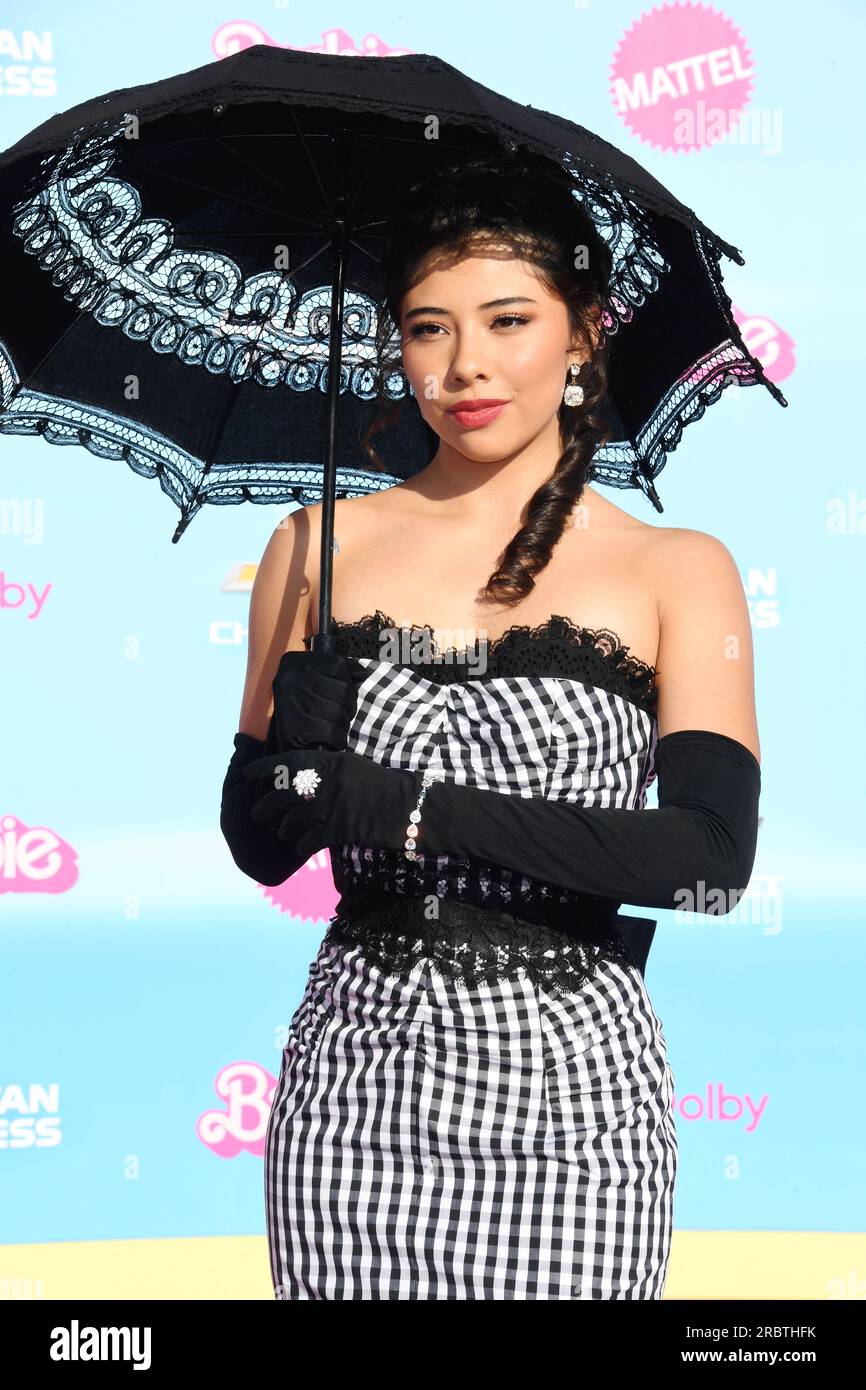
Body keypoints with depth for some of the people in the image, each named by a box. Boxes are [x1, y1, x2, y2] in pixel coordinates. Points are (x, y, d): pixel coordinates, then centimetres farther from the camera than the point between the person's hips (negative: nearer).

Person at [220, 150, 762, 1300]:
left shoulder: (678, 570, -2)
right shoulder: (320, 547, 4)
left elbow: (714, 859, -13)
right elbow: (259, 848, 4)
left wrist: (410, 808, -17)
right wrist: (295, 738, -18)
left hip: (572, 1084, -1)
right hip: (361, 1075, 2)